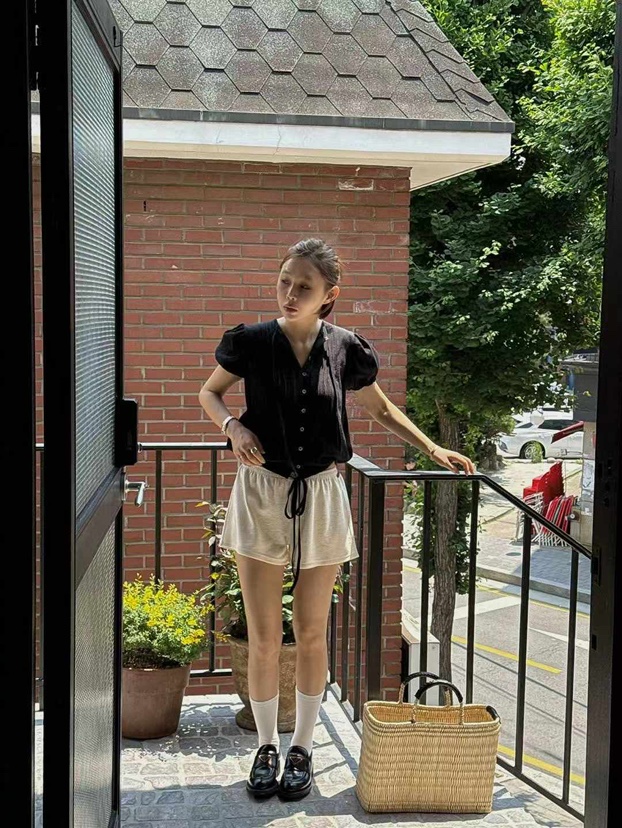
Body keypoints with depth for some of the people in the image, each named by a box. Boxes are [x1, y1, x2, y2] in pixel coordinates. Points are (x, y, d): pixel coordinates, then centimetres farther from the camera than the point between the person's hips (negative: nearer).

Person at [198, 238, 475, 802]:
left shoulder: (344, 349, -2)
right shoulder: (252, 342, -5)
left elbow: (381, 408, 14)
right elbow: (209, 393, 11)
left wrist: (434, 449, 8)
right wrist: (233, 425, -9)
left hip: (320, 497, 1)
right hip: (261, 495, -1)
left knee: (312, 634, 8)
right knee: (264, 637, 3)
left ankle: (302, 750, 25)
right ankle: (267, 747, 23)